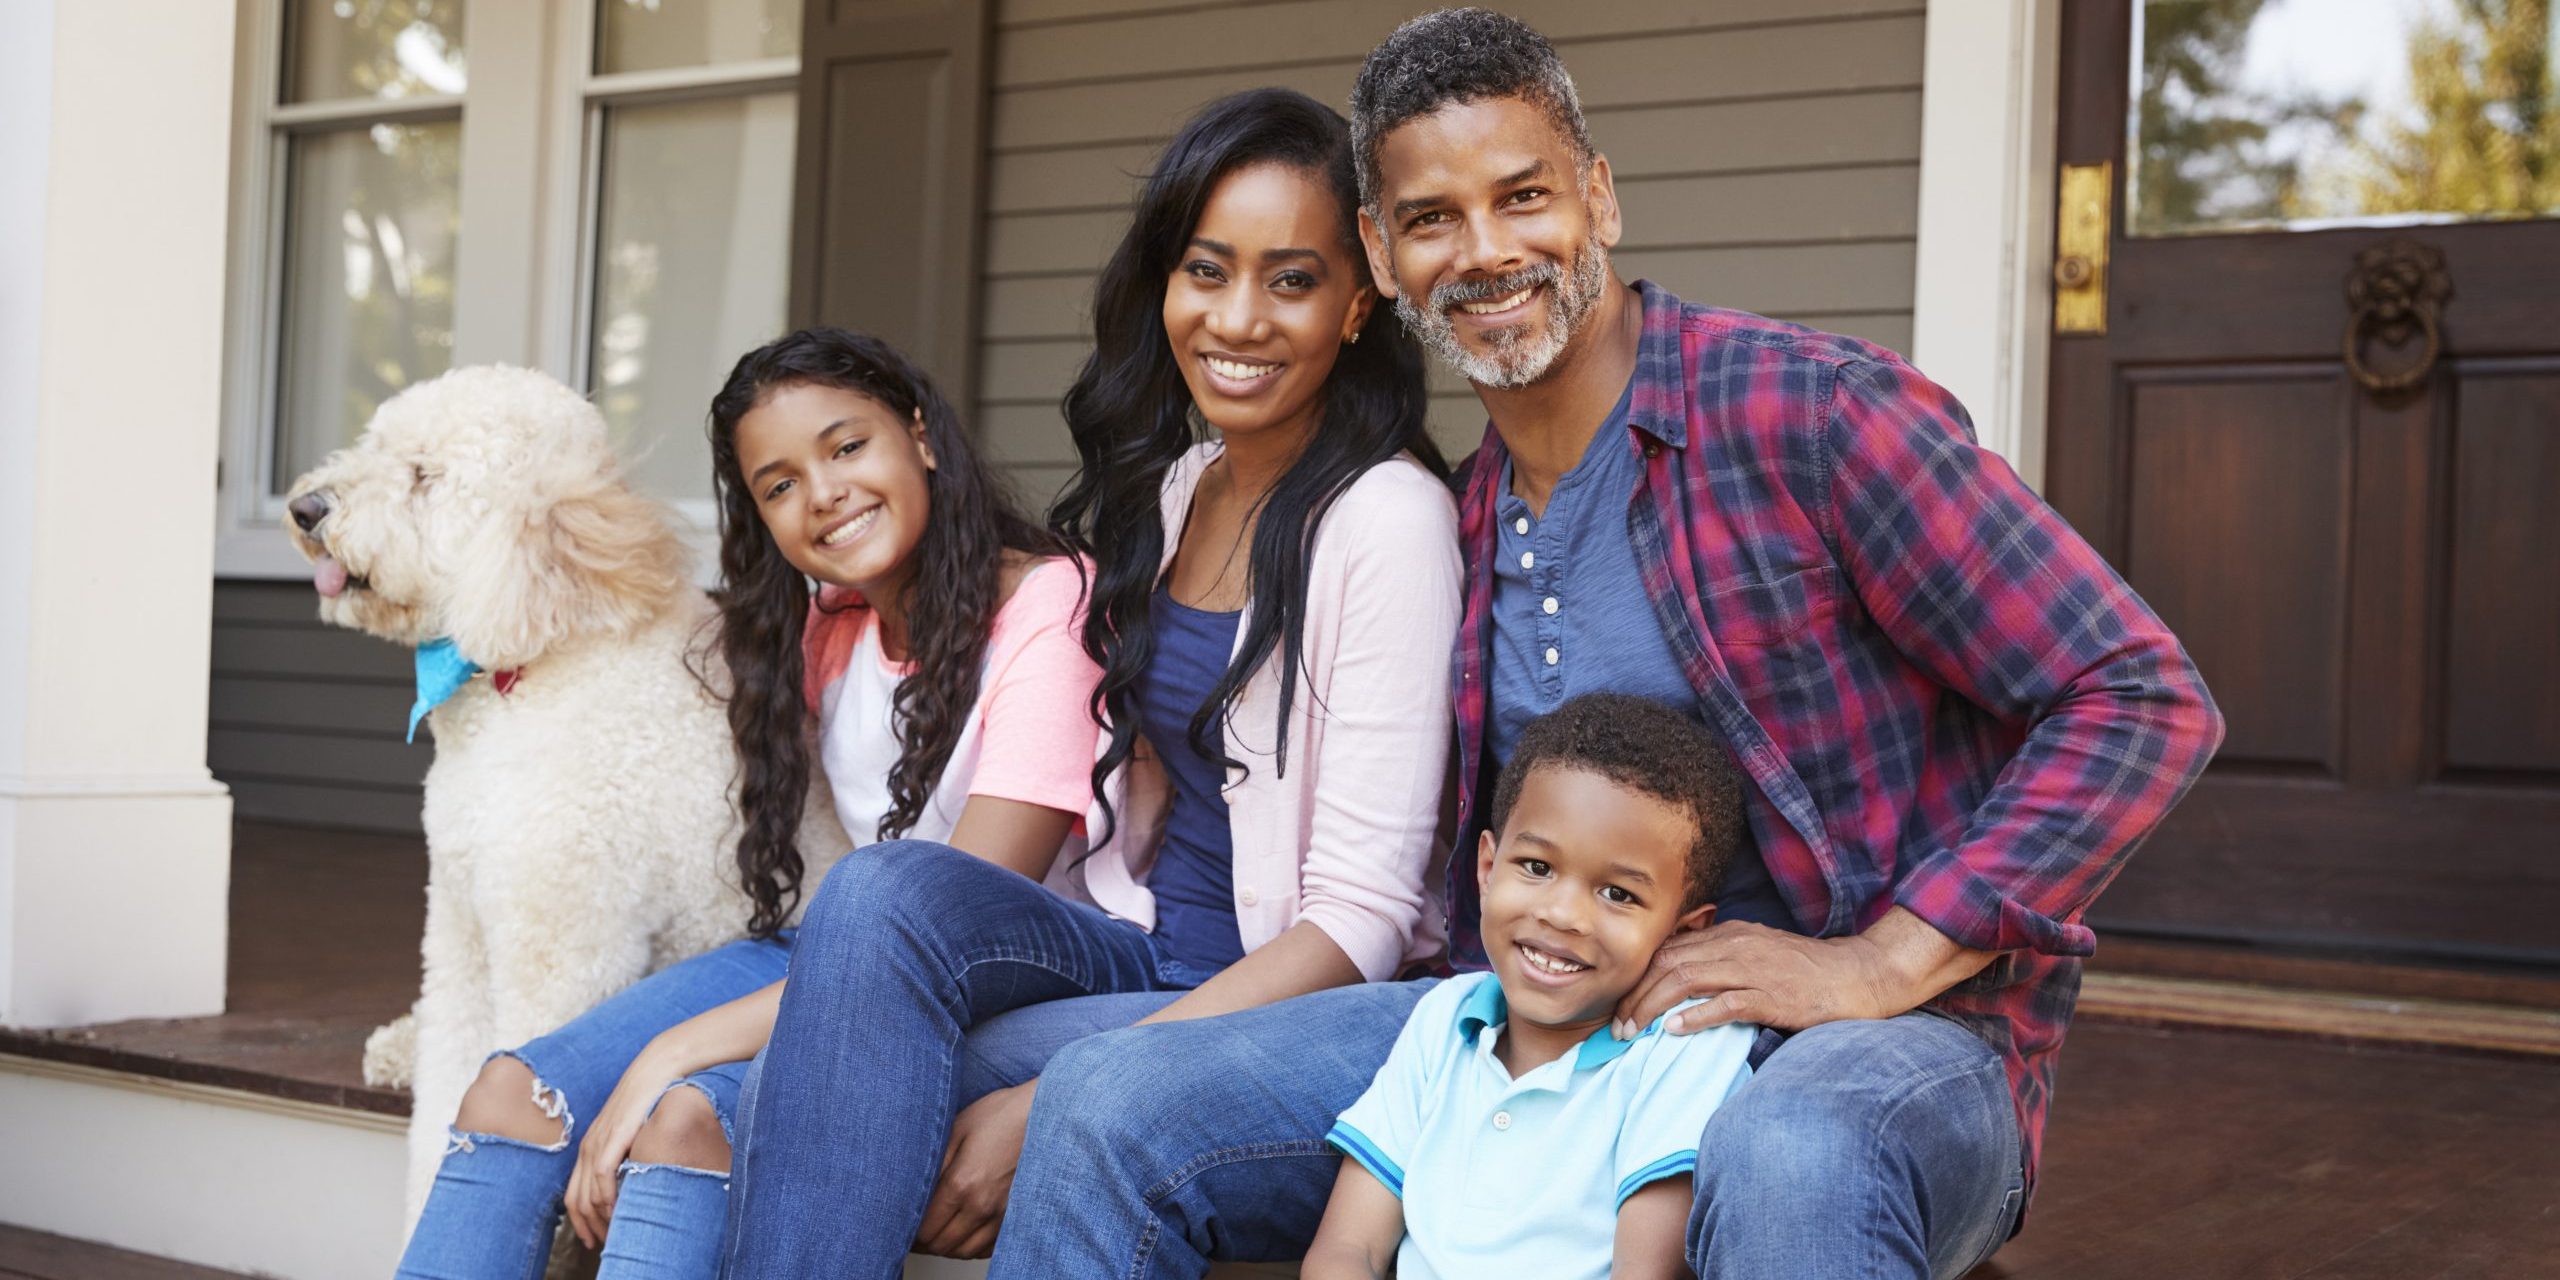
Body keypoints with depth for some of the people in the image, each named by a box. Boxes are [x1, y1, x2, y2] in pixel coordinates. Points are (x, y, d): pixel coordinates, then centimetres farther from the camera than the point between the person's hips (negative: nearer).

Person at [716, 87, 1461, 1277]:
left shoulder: (1387, 516, -13)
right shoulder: (1167, 492, 11)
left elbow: (1359, 917, -17)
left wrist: (1050, 1107, -23)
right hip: (1140, 960, 6)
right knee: (888, 891, -26)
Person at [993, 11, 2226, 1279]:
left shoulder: (1808, 411, -11)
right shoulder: (1466, 520, 12)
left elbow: (2145, 700, -13)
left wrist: (1878, 966, -18)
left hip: (1885, 1044, -5)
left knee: (1782, 1165, -44)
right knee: (1108, 1107, -10)